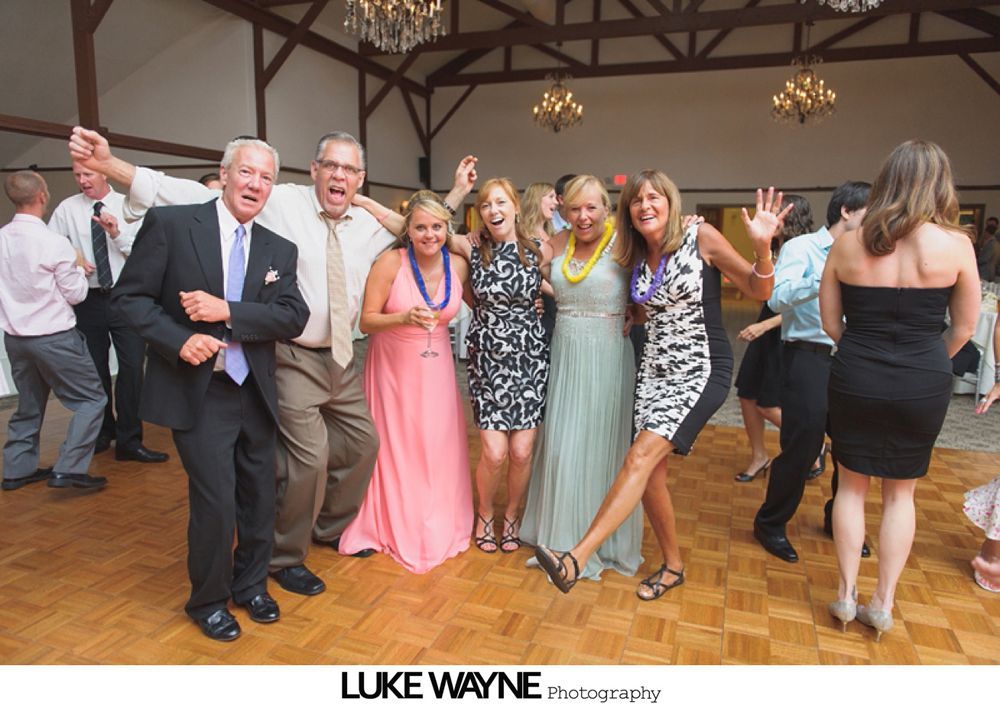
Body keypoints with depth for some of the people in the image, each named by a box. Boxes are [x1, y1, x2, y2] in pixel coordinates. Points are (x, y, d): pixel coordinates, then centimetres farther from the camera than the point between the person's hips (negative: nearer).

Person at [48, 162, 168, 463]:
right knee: (94, 370, 14)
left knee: (132, 368, -6)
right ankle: (103, 432, 33)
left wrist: (117, 234, -21)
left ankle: (129, 441, 5)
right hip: (88, 299, 2)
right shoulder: (67, 209, 2)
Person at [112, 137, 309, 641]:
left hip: (255, 393, 4)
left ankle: (250, 585, 37)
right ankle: (208, 600, 24)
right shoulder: (170, 223, -4)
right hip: (198, 392, -4)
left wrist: (227, 311, -19)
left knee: (260, 497, 13)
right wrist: (179, 340, -19)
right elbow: (130, 295, -5)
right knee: (216, 501, -2)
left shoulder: (280, 250, 6)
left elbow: (293, 316, -6)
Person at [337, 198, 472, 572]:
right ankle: (396, 526, 30)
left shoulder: (458, 265, -5)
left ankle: (438, 525, 30)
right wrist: (405, 317, -29)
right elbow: (366, 320, -13)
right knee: (395, 447, 7)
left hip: (436, 369, 3)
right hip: (393, 367, -3)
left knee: (438, 447, 8)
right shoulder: (391, 262, -16)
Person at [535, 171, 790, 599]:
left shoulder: (701, 238, -6)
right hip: (654, 368, 6)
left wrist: (762, 246, -22)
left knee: (641, 456, -20)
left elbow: (759, 291, -5)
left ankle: (576, 559, -21)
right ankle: (672, 566, 25)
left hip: (701, 369, -6)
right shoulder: (636, 259, 10)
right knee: (651, 473, 4)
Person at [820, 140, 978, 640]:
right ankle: (882, 604, 25)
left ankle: (846, 596, 25)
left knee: (852, 486, 17)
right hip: (922, 388, 0)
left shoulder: (847, 244, -4)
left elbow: (830, 322, 2)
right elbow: (964, 327, 2)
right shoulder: (955, 244, -7)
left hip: (855, 381, 1)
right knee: (900, 493, 15)